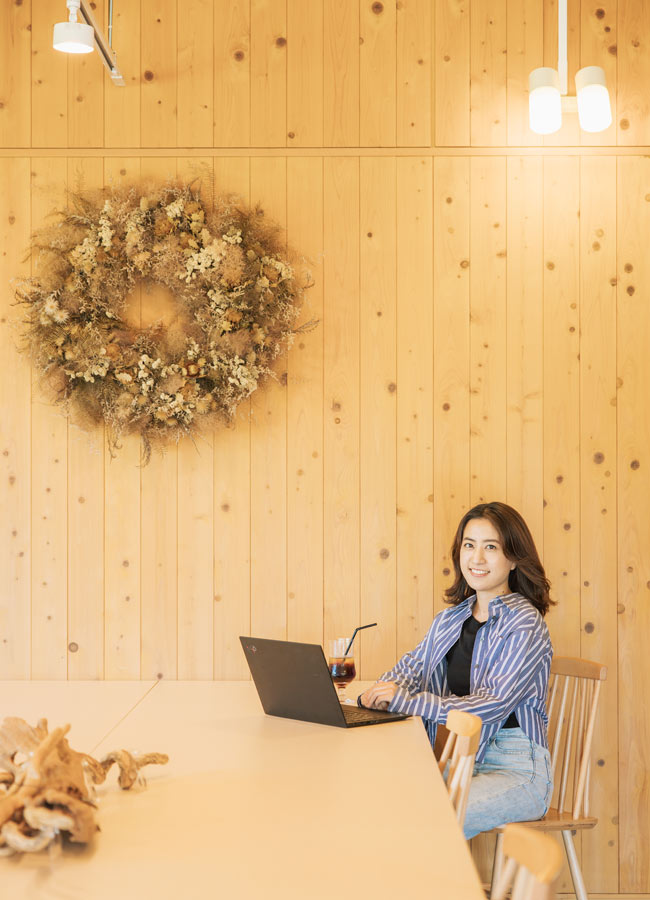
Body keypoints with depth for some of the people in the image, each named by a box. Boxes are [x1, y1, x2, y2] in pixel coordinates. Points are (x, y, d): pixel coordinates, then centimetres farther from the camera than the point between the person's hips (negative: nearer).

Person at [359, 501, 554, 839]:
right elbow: (413, 665, 20)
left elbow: (494, 704, -20)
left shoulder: (525, 624, -10)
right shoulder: (450, 619, 12)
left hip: (517, 770, -6)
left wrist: (404, 700, -22)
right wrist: (381, 691, -5)